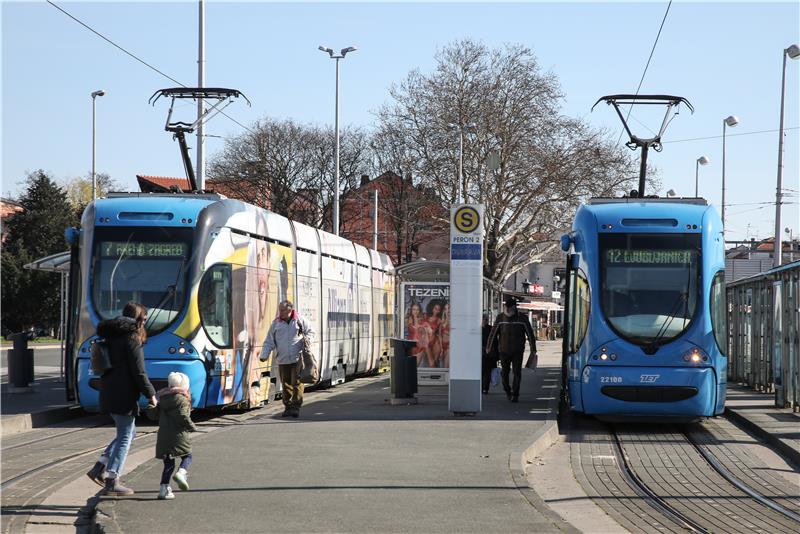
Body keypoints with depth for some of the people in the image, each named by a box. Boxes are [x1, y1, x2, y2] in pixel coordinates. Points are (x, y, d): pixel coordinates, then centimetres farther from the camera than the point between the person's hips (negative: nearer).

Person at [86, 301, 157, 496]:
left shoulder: (112, 336, 14)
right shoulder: (132, 339, -13)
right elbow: (139, 372, -15)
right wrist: (151, 394, -6)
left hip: (108, 393, 8)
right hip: (124, 396, -8)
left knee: (127, 433, 20)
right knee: (125, 437, 0)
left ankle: (99, 468, 10)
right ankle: (112, 482, -1)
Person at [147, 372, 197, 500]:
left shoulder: (163, 400, 12)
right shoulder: (182, 400, -6)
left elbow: (153, 415, 15)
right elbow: (183, 417, -17)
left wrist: (150, 407, 37)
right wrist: (192, 427, -3)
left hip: (163, 436, 5)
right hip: (178, 435, -5)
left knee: (168, 463, 10)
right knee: (187, 456, 13)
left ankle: (164, 489, 2)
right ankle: (181, 472, -17)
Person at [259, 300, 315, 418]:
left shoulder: (300, 321, 2)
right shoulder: (276, 323, 6)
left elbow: (310, 332, 14)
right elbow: (269, 342, 7)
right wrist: (264, 354, -6)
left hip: (297, 359, -2)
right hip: (282, 360, 2)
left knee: (297, 383, -7)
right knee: (286, 385, 7)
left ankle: (296, 407, -3)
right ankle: (288, 407, 18)